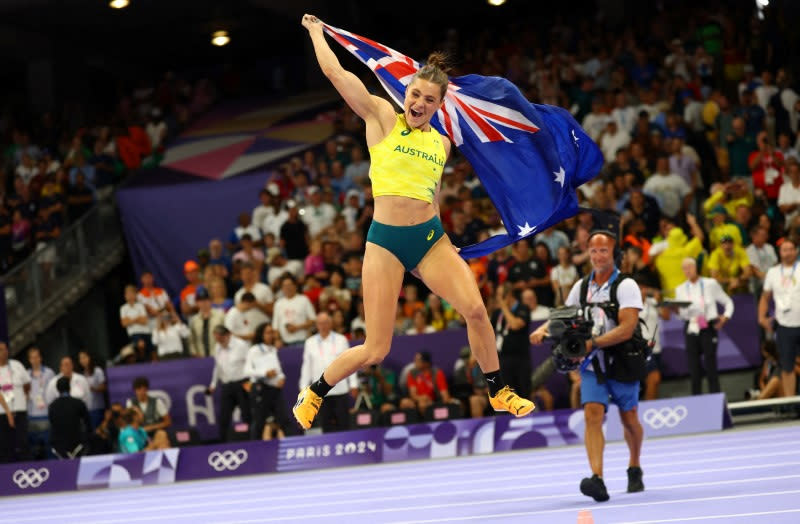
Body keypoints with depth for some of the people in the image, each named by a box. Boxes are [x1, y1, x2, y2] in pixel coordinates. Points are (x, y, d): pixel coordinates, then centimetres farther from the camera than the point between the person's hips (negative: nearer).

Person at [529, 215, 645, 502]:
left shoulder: (626, 286, -10)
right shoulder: (581, 286, 7)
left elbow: (627, 328, -20)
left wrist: (593, 343, -28)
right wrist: (544, 329, -2)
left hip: (622, 362, -3)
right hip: (591, 363, 3)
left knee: (629, 418, 11)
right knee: (592, 414, -16)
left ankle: (634, 469, 38)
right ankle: (597, 480, -27)